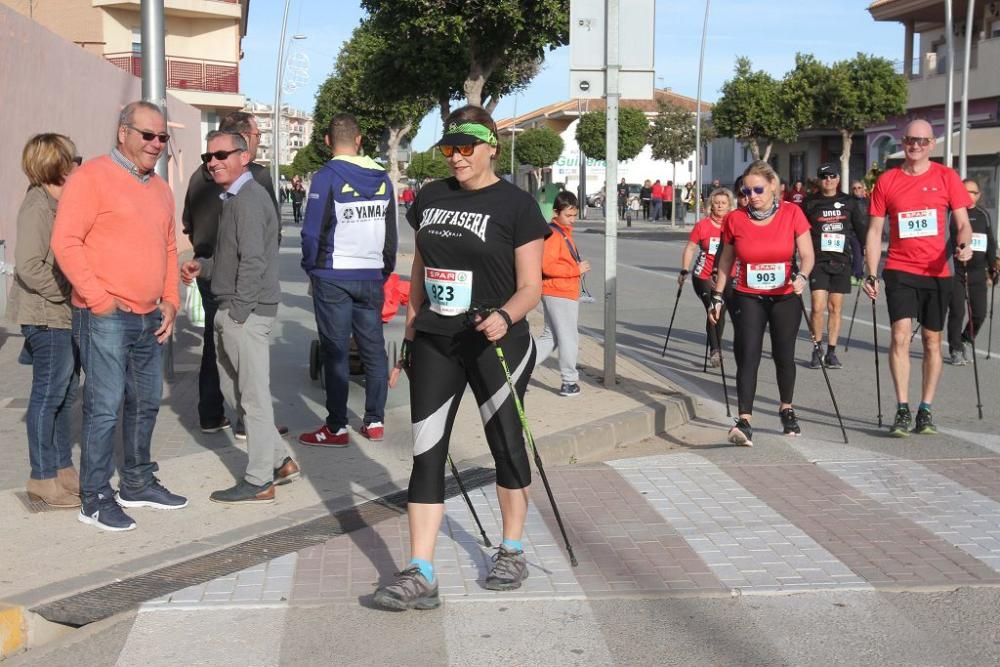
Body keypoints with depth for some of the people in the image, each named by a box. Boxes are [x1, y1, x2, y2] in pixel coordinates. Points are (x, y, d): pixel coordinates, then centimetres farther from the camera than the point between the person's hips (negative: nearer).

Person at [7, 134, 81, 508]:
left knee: (65, 394, 15)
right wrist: (67, 293, -16)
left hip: (67, 315, 9)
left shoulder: (60, 204, 13)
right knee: (48, 396, -2)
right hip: (47, 317, -9)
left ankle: (63, 469, 25)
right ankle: (43, 478, 7)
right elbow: (29, 266, -23)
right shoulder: (37, 207, -16)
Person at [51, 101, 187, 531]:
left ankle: (137, 483, 29)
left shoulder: (160, 189, 16)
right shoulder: (92, 177, -9)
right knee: (105, 408, -5)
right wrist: (101, 301, -16)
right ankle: (95, 499, 5)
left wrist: (170, 302, 10)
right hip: (105, 318, -8)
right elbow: (65, 242, -15)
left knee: (146, 403, 15)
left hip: (149, 319, 8)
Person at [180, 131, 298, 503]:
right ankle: (280, 461, 25)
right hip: (230, 309, 10)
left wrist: (238, 312, -19)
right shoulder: (234, 198, 17)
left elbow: (253, 262, -20)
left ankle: (259, 482, 8)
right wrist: (202, 267, 9)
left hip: (246, 312, -10)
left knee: (254, 396, -2)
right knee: (232, 390, 16)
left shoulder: (249, 199, -14)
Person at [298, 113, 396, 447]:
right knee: (373, 349, 11)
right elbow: (391, 232, 11)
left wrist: (311, 268, 4)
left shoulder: (327, 177, -9)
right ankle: (375, 421, 17)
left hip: (333, 278, -5)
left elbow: (313, 231, -10)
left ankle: (336, 428, 4)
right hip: (371, 277, 5)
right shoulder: (382, 178, 7)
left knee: (335, 353, 0)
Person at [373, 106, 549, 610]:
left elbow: (530, 286, -8)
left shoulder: (516, 205, -7)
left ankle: (511, 553, 30)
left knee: (505, 443, 9)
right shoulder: (429, 198, 9)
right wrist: (411, 326, 14)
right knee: (426, 454, -1)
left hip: (495, 343, -4)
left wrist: (504, 317, -27)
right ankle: (420, 576, 0)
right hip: (434, 342, 4)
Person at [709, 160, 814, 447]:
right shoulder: (735, 219, -4)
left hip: (785, 298, 0)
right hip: (748, 299, 0)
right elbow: (726, 261, 6)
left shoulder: (792, 214, -6)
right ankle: (744, 422, -18)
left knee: (784, 355, 10)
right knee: (748, 356, -12)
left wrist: (802, 276, -26)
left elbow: (807, 254, -6)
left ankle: (786, 409, 35)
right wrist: (717, 297, 5)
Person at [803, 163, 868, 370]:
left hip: (841, 261, 2)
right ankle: (817, 349, 7)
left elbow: (860, 229, 13)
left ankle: (831, 352, 14)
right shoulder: (810, 203, 2)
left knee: (835, 308, 5)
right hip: (818, 261, -2)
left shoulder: (848, 202, 8)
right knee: (818, 307, -11)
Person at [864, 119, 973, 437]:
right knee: (901, 334, -14)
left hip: (937, 271, 1)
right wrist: (871, 274, -2)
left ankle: (925, 411, 18)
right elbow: (875, 231, 5)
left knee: (932, 340, 8)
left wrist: (964, 244, -21)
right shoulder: (887, 181, 3)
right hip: (900, 270, -1)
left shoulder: (947, 177, 2)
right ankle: (902, 410, -10)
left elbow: (963, 223, 1)